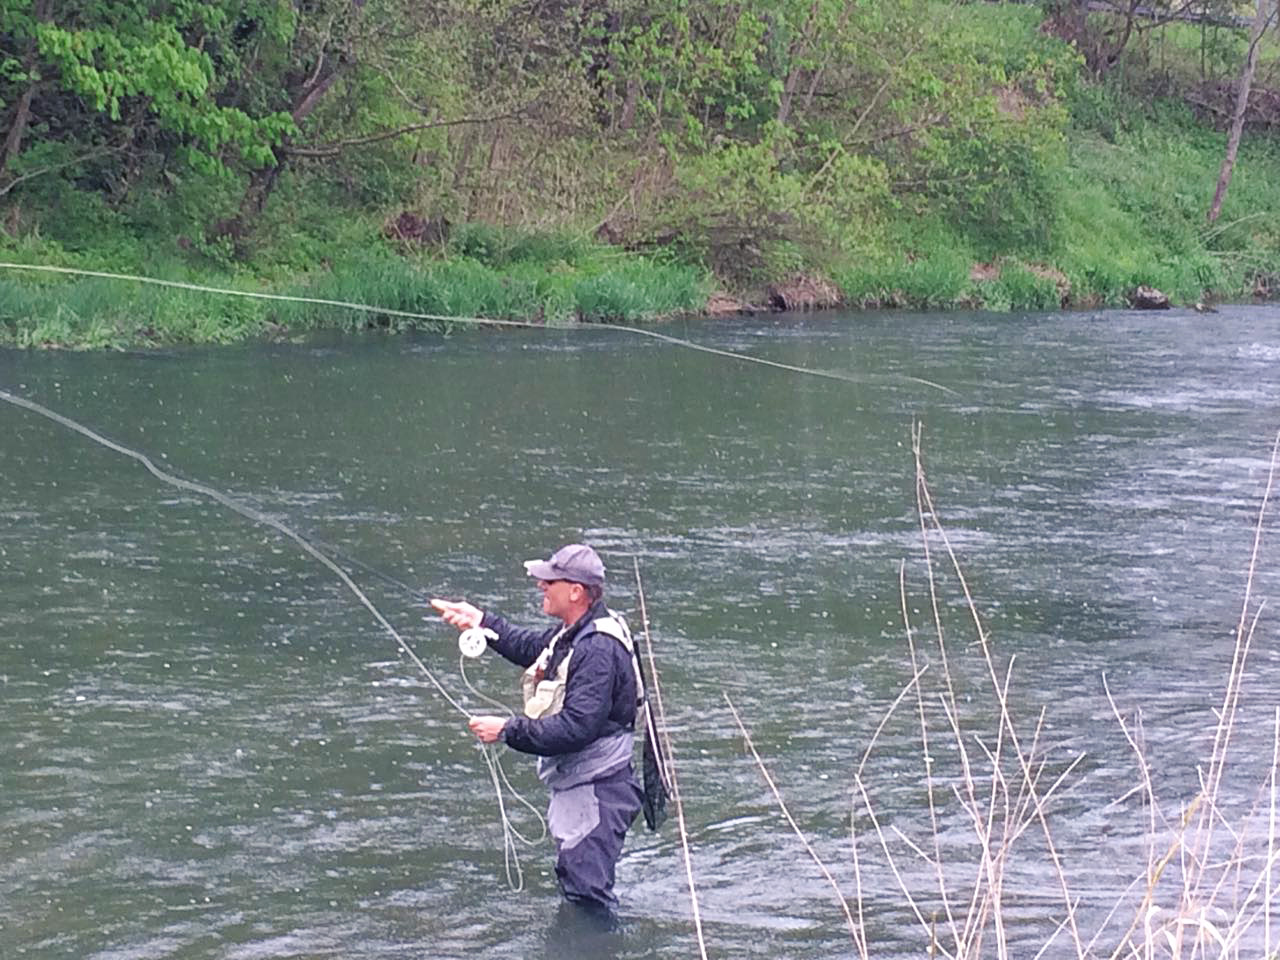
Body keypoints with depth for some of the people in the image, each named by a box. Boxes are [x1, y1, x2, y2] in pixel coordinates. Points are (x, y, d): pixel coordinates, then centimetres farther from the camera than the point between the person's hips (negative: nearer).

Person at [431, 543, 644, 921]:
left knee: (585, 893, -10)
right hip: (575, 786, 11)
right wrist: (482, 621, 21)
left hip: (596, 790, -11)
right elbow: (534, 648, 30)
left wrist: (508, 731, -25)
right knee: (575, 889, 20)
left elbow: (577, 727, -31)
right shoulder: (575, 632, 8)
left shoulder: (598, 650, -25)